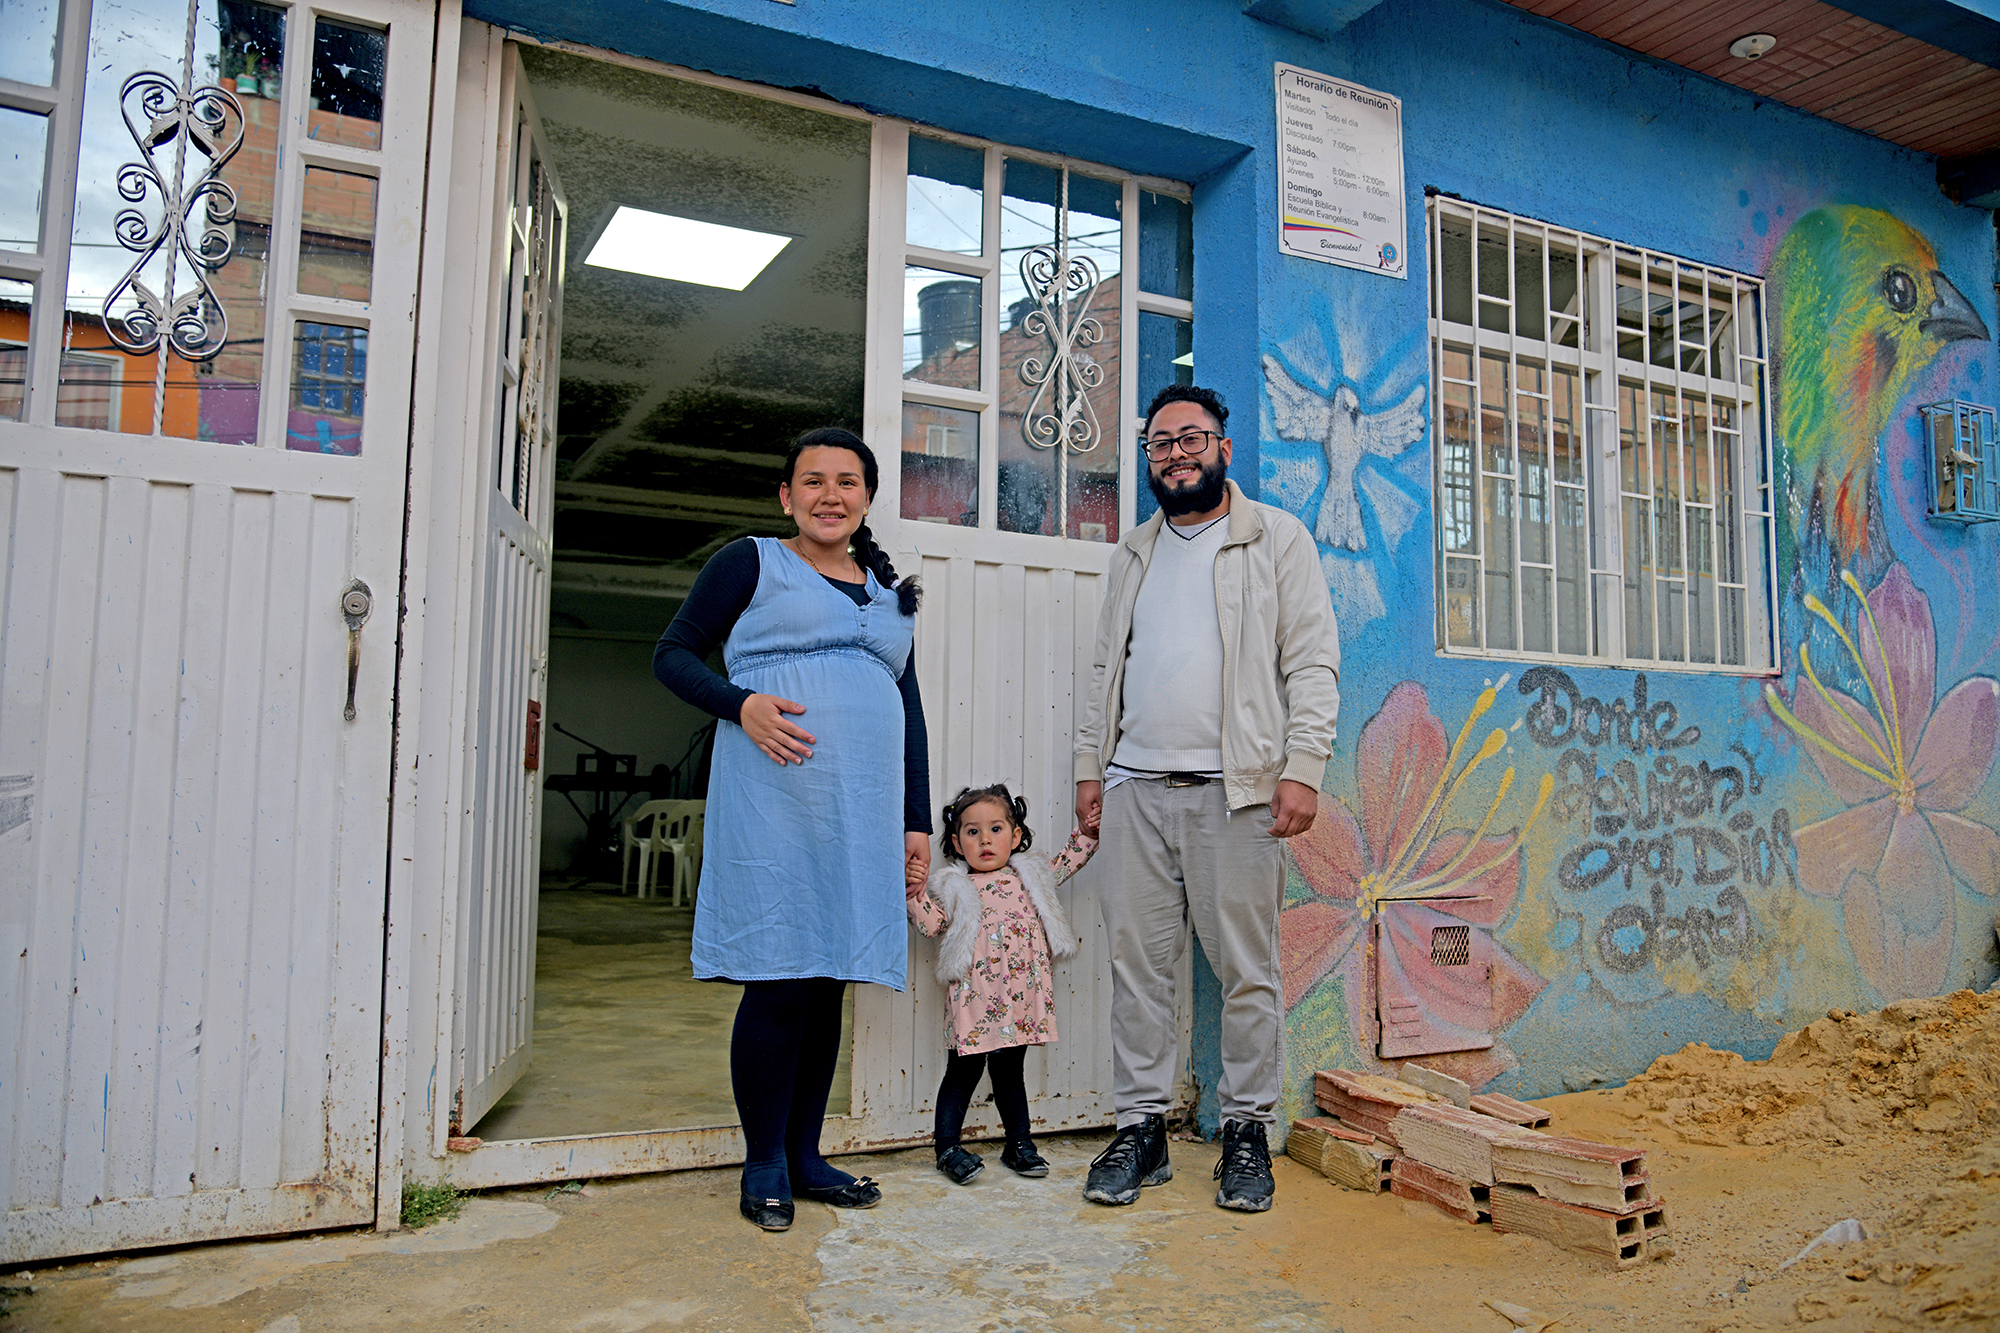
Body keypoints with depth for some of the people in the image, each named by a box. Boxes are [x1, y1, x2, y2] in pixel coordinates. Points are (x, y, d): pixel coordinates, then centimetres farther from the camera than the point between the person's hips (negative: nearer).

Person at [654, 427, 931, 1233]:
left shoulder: (891, 593, 20)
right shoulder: (751, 564, 6)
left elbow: (909, 711, 20)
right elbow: (673, 654, 4)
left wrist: (917, 820, 14)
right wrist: (742, 705, -15)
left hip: (862, 811, 5)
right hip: (773, 804, -5)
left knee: (828, 981, 9)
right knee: (779, 981, -4)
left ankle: (805, 1155, 22)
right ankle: (763, 1166, 13)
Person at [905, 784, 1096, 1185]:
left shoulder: (1029, 876, 12)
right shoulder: (952, 886, 2)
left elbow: (1067, 862, 23)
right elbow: (933, 925, -4)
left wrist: (1088, 830, 15)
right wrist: (916, 894, -17)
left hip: (1020, 999, 3)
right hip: (974, 998, -3)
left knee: (1010, 1071, 16)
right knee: (964, 1070, 3)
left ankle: (1019, 1144, 26)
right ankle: (947, 1146, 14)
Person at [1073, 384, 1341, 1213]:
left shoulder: (1276, 537, 7)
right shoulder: (1133, 554, 20)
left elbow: (1313, 662, -1)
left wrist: (1303, 768, -11)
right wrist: (1089, 767, 11)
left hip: (1236, 788, -4)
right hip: (1135, 788, 4)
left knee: (1247, 970, 2)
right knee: (1136, 964, 5)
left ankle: (1247, 1131, 15)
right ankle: (1141, 1128, 15)